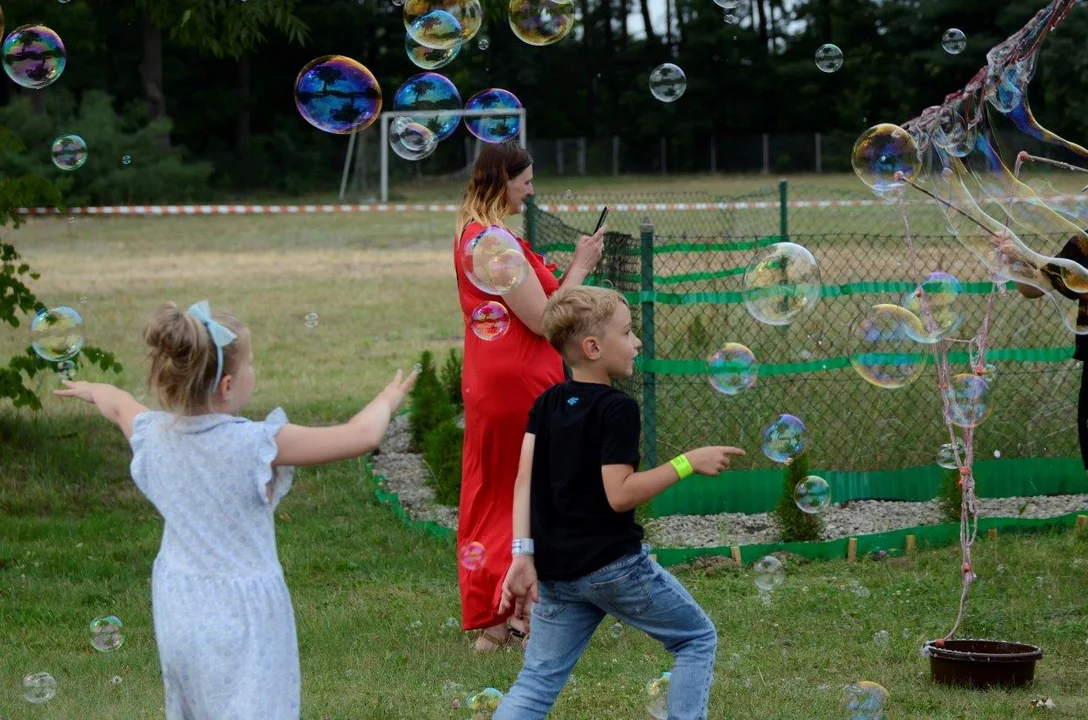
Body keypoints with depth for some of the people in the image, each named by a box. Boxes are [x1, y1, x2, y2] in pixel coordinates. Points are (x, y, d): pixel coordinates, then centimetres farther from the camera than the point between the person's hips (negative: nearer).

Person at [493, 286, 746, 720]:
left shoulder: (546, 405, 8)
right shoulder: (617, 410, -12)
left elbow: (524, 480, 0)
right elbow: (620, 494, -18)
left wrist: (523, 555, -3)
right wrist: (688, 463, -12)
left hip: (556, 570, 6)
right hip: (612, 565, -6)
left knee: (537, 681, 8)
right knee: (697, 639, 13)